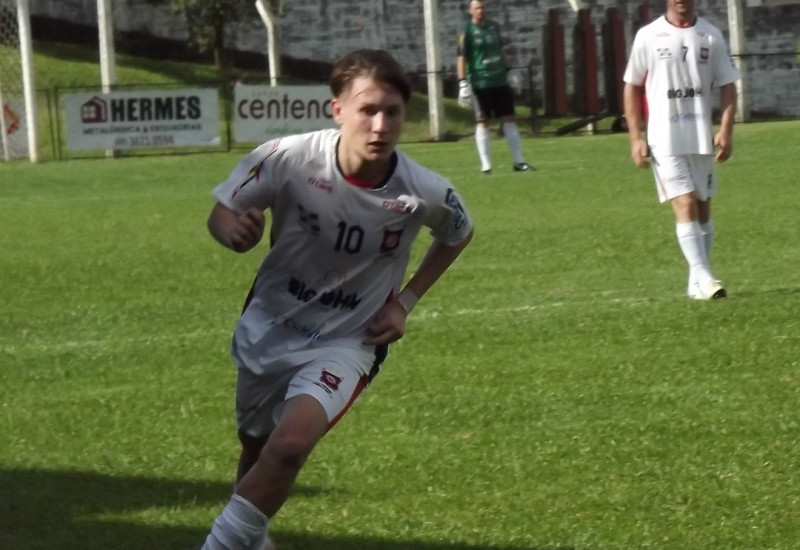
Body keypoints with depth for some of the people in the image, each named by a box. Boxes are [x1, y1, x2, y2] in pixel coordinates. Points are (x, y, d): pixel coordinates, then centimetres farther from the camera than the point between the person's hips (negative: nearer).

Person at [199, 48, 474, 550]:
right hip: (269, 326, 2)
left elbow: (458, 236, 4)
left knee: (292, 442, -27)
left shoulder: (425, 193, -21)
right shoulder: (288, 159, -24)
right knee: (257, 447, 20)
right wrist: (234, 231, -33)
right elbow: (222, 212, -9)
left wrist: (405, 302, -4)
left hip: (348, 341, -2)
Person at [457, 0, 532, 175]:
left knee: (510, 118, 4)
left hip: (500, 81, 5)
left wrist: (508, 71, 18)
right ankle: (485, 164, 3)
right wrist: (463, 83, -15)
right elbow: (462, 58, -9)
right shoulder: (467, 31, -6)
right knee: (482, 122, -2)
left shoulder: (494, 27, 10)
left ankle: (518, 161, 8)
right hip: (479, 84, -5)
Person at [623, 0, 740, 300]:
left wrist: (726, 131, -6)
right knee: (685, 205, -13)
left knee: (702, 207, 7)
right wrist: (635, 138, -2)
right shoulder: (648, 36, 0)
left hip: (702, 139, 3)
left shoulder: (711, 36, 5)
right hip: (664, 140, -3)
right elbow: (632, 87, 4)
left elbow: (727, 85, 7)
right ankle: (702, 277, -17)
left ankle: (697, 283, 16)